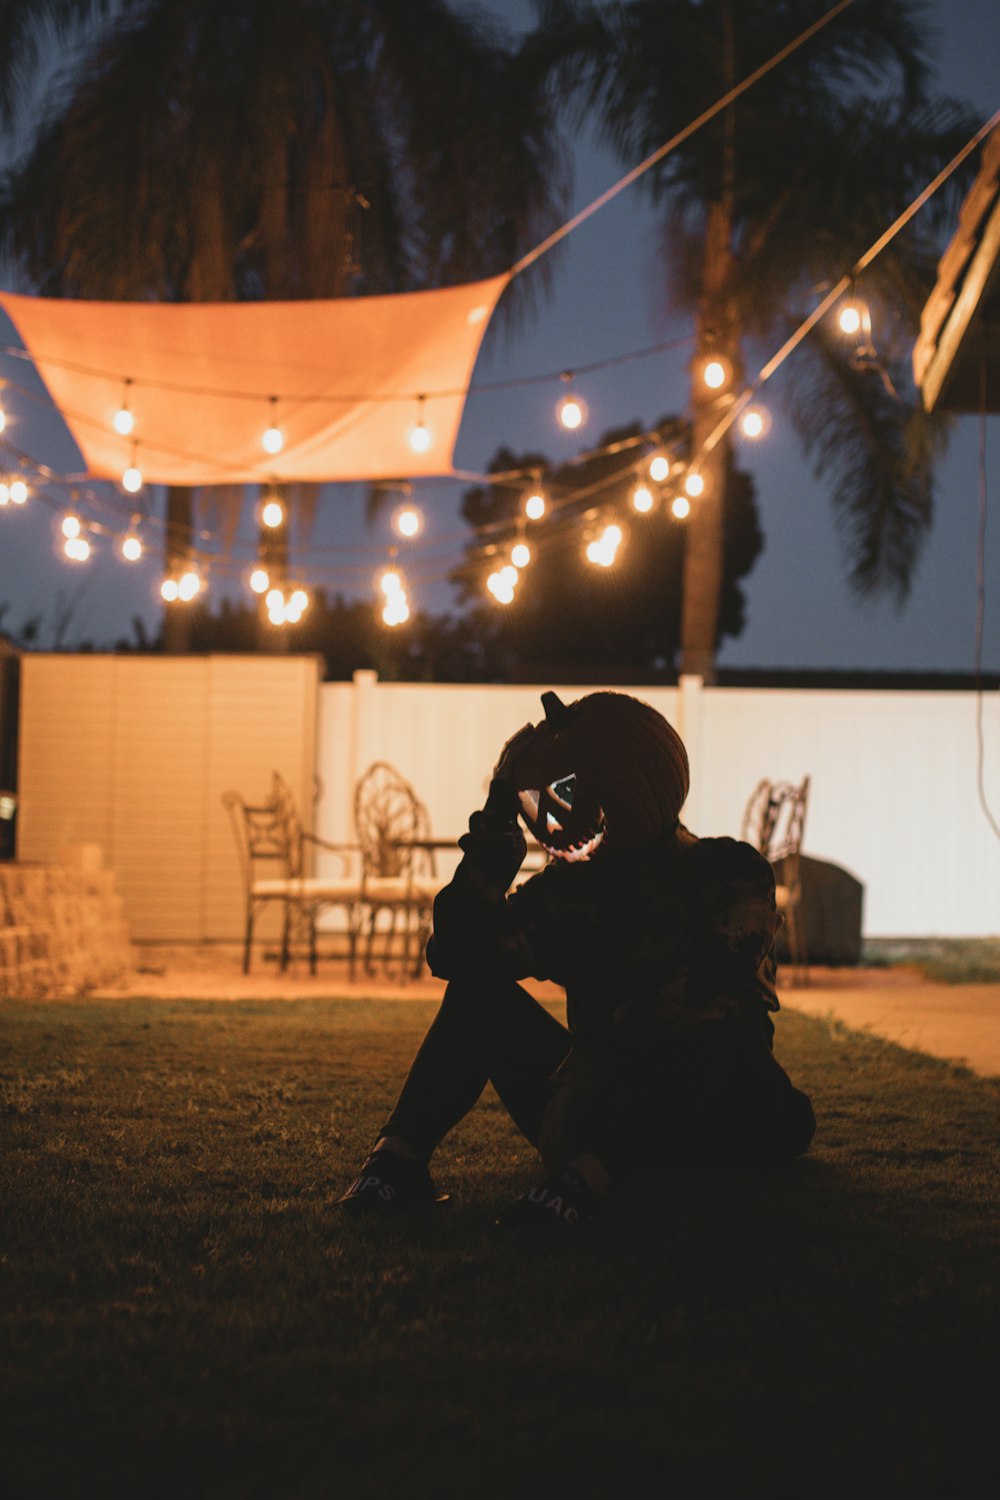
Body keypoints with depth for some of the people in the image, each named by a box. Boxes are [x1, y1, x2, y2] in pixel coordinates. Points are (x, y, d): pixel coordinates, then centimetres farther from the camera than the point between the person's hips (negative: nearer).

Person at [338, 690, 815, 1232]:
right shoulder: (570, 888, 9)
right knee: (479, 985, -5)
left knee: (711, 1029, -37)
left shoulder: (722, 877, -9)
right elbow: (456, 955, 4)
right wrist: (485, 868, -9)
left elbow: (722, 988, -27)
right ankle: (399, 1156, -21)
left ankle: (588, 1176, -56)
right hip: (608, 1116, 5)